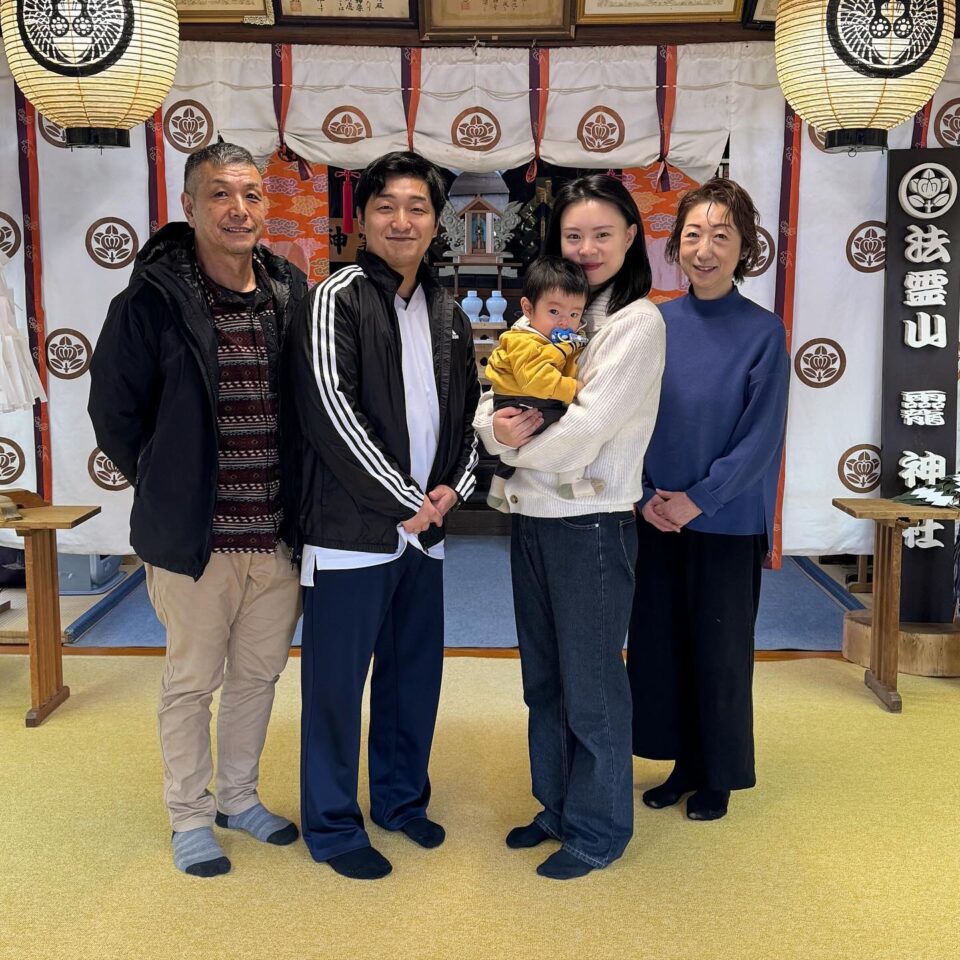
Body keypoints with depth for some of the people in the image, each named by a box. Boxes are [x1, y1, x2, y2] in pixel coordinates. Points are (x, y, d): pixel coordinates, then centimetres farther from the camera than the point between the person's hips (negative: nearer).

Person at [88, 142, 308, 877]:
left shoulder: (292, 295, 2)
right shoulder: (153, 300, -10)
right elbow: (114, 409, -2)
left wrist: (296, 495, 5)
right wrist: (168, 486, 2)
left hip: (278, 535, 4)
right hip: (195, 536, -4)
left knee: (258, 673, 18)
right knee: (192, 681, 11)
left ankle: (240, 795, 39)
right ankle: (191, 816, 30)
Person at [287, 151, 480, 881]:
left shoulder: (449, 315, 12)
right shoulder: (338, 300, -8)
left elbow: (469, 411, 16)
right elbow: (331, 410, -17)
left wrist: (455, 488, -2)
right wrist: (404, 502, -15)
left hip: (426, 527, 6)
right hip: (352, 526, -6)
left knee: (415, 672, 16)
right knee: (337, 678, 4)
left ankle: (402, 799, 35)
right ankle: (332, 824, 21)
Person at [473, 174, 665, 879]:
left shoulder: (638, 321, -9)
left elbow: (590, 424, -19)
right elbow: (490, 400, 6)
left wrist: (518, 446, -6)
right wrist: (496, 426, -16)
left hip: (592, 523, -7)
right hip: (531, 517, 7)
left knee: (591, 682, 5)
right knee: (543, 677, 17)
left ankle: (599, 828, 22)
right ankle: (557, 807, 34)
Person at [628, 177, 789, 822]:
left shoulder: (762, 332, -7)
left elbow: (760, 437, -10)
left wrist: (697, 500, -15)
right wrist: (648, 495, -9)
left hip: (727, 522, -3)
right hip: (658, 519, 4)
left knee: (720, 648, 8)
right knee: (660, 641, 11)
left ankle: (718, 776, 27)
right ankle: (683, 762, 31)